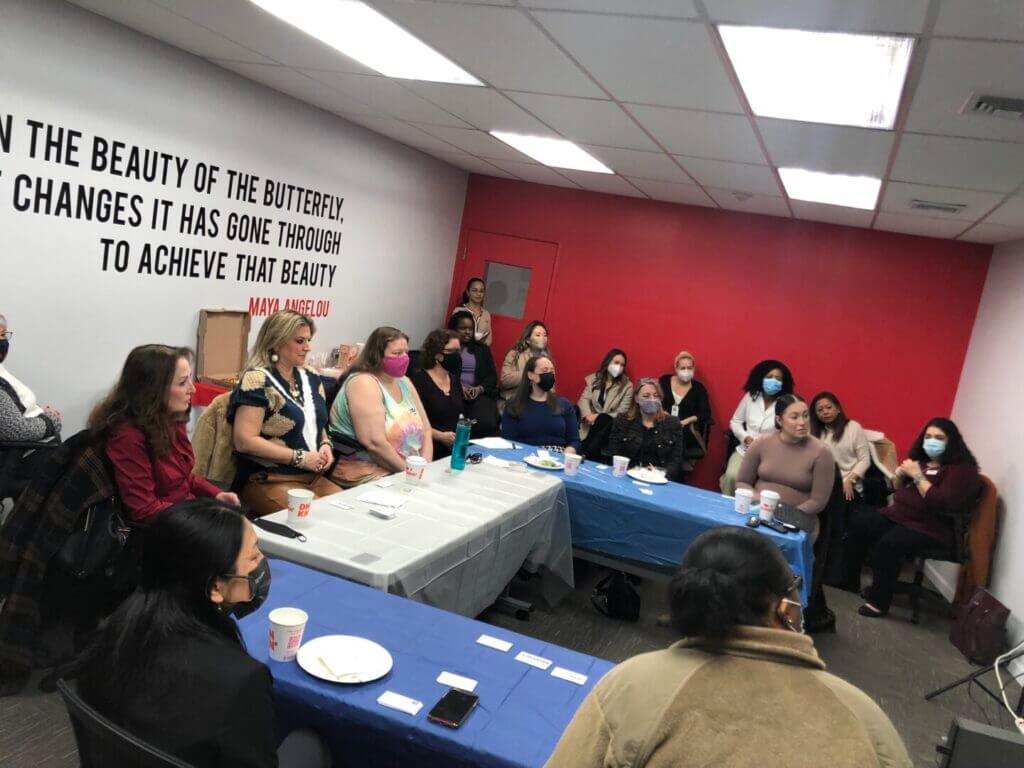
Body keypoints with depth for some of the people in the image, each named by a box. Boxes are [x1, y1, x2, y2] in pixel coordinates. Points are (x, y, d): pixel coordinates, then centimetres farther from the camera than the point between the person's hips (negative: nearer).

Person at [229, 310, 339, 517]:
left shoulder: (311, 379, 13)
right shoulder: (257, 381, -10)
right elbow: (244, 441, -16)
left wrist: (325, 445, 2)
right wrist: (300, 458, -17)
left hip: (314, 477, 7)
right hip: (269, 481, -7)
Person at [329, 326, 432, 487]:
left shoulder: (404, 383, 12)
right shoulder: (364, 383, -12)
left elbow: (425, 430, 12)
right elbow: (373, 442, -22)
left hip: (405, 475, 8)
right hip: (368, 479, -7)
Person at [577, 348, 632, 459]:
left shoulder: (627, 386, 4)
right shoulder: (593, 379, 12)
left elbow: (622, 412, -4)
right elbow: (584, 399, 1)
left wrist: (599, 416, -17)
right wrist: (588, 415, -22)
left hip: (610, 424, -2)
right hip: (591, 422, 2)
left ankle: (587, 454, -32)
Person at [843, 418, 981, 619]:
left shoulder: (962, 468, -10)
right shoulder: (921, 460, 12)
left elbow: (942, 503, -24)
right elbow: (898, 489, 21)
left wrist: (917, 475, -21)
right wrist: (900, 474, -1)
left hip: (931, 528, -8)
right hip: (899, 516, 8)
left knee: (888, 543, -32)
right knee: (857, 521, -7)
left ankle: (879, 600, -19)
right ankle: (850, 580, 3)